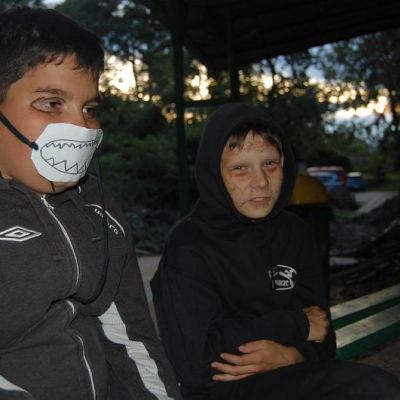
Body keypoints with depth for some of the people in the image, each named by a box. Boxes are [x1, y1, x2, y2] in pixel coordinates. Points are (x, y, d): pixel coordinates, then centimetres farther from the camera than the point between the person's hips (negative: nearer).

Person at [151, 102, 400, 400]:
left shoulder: (293, 232, 7)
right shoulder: (188, 249, -11)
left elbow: (321, 336, 7)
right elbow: (196, 358, -20)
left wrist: (290, 355, -17)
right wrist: (296, 325, -11)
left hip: (293, 374, 6)